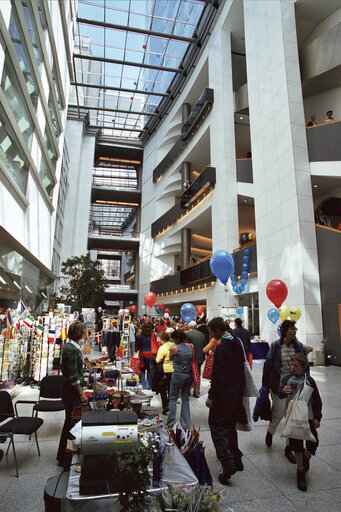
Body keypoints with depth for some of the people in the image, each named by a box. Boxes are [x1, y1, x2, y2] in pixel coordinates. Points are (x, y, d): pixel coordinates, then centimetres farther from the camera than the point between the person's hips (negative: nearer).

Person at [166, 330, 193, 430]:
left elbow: (170, 359, 3)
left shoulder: (174, 348, -14)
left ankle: (170, 424, 15)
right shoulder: (191, 346, -1)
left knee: (173, 399, 9)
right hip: (189, 375, 5)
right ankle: (186, 424, 19)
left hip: (178, 375, -5)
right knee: (185, 398, 14)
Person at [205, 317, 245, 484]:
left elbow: (217, 375, -21)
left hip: (224, 394, -9)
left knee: (217, 425, 2)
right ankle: (236, 459, 28)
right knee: (230, 425, 20)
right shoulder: (237, 343, 5)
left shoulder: (221, 348, -22)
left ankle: (228, 463, -5)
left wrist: (211, 396, -14)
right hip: (237, 392, 9)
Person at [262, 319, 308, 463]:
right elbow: (268, 365, -2)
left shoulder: (299, 346, 1)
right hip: (279, 384, -3)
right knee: (279, 412, 4)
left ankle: (288, 447, 23)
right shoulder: (275, 346, -7)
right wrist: (265, 384, 1)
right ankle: (270, 432, 37)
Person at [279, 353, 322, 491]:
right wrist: (283, 391, -33)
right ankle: (301, 472, 26)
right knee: (296, 446, 6)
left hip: (309, 417, 0)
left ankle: (306, 457, 37)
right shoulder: (287, 379, -2)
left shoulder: (309, 380, -2)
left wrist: (317, 417, 3)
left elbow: (317, 400, 6)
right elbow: (280, 394, -10)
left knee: (313, 444, 3)